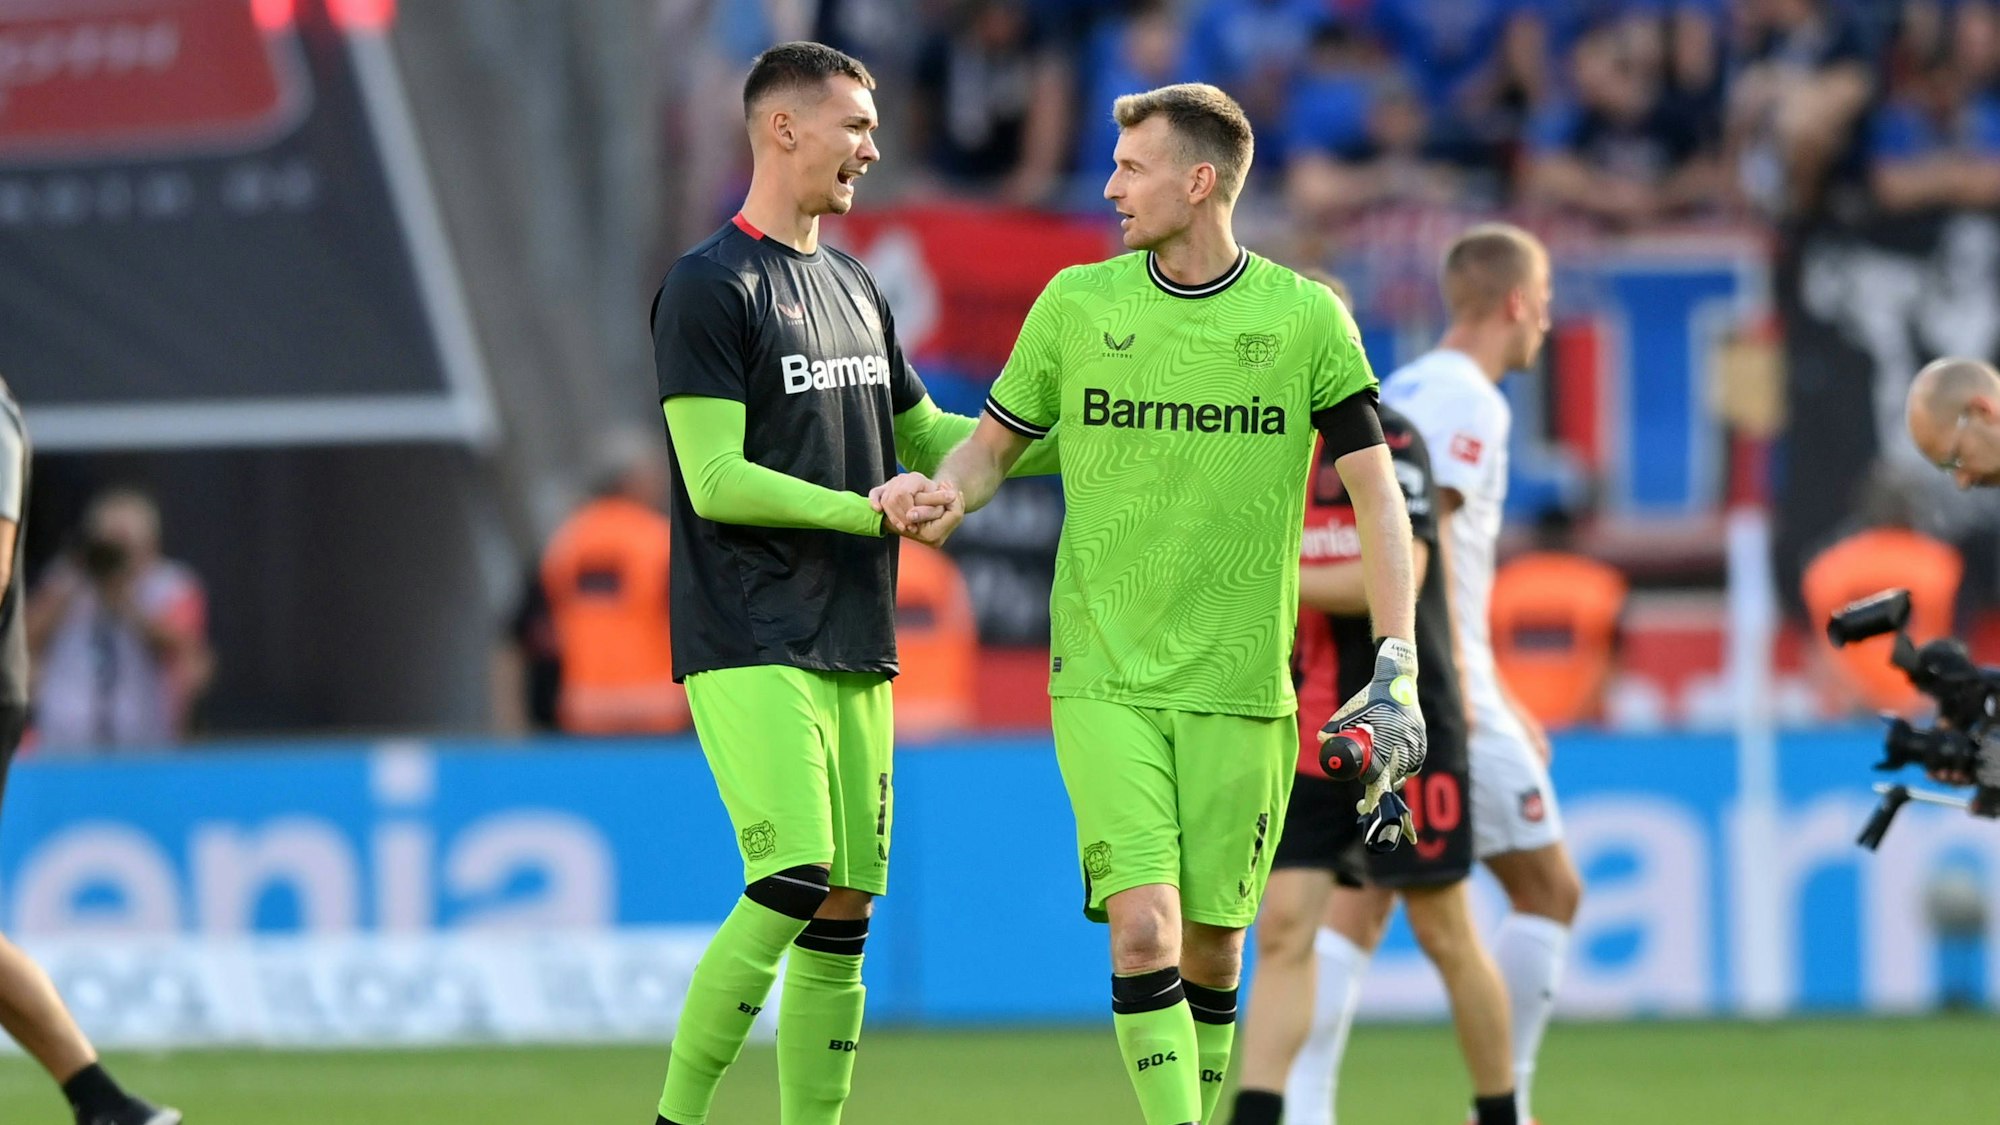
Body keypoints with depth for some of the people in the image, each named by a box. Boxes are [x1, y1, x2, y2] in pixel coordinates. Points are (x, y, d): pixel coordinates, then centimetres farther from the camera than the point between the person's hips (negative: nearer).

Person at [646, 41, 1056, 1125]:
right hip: (750, 647, -8)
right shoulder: (708, 287, -7)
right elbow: (715, 481, -13)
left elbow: (925, 437, 29)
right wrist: (865, 512, -19)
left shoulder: (854, 286, 18)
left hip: (853, 649, 8)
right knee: (793, 885, -18)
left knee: (844, 914, 4)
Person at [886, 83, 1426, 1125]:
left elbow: (1376, 494, 1)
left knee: (1213, 942, 4)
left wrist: (1396, 665, -9)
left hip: (1240, 682, 0)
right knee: (1144, 926, -15)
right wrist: (943, 493, -8)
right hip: (1103, 676, 0)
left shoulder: (1306, 317, 0)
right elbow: (993, 444, 16)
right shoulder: (1076, 303, 4)